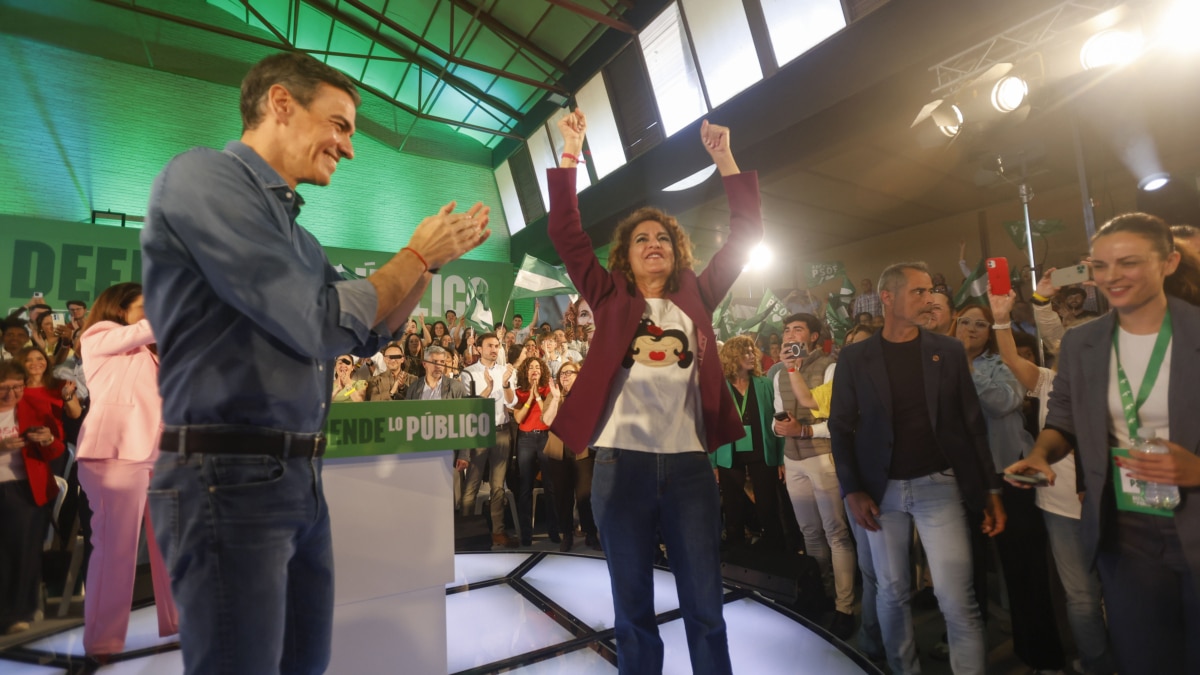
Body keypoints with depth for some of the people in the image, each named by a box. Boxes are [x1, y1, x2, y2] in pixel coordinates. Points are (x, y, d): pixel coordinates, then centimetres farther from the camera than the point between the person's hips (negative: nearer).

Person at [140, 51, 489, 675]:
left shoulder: (287, 222, 15)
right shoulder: (204, 176, -10)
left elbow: (369, 334, 17)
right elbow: (316, 325, -20)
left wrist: (430, 259, 7)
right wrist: (416, 255, -6)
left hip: (299, 477, 8)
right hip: (229, 475, -8)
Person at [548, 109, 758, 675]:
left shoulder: (696, 300, 11)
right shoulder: (611, 299, 7)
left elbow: (746, 233, 9)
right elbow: (564, 230, 1)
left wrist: (725, 159, 6)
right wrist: (572, 151, -2)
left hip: (689, 463, 1)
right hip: (621, 463, -1)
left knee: (705, 609, 11)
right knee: (633, 610, 12)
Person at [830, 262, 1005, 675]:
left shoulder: (949, 351, 3)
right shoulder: (854, 357, -2)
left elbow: (973, 422, 5)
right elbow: (840, 428, -1)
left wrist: (991, 489, 1)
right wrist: (852, 490, -9)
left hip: (938, 486, 0)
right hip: (881, 490, 0)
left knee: (957, 601, -1)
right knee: (891, 593, 12)